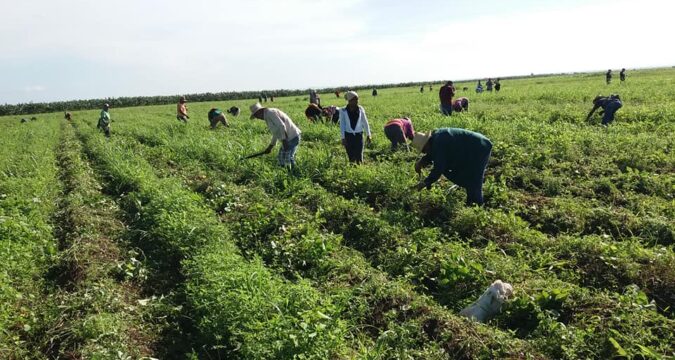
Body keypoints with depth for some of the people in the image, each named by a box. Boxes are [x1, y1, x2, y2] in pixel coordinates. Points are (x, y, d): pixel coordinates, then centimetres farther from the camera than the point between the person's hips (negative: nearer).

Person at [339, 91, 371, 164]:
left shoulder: (360, 109, -1)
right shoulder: (343, 111, -6)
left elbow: (365, 122, 6)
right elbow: (342, 124, -3)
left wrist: (368, 135, 9)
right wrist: (343, 138, -7)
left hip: (359, 135, 1)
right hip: (348, 135, -1)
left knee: (359, 156, 0)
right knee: (351, 157, 3)